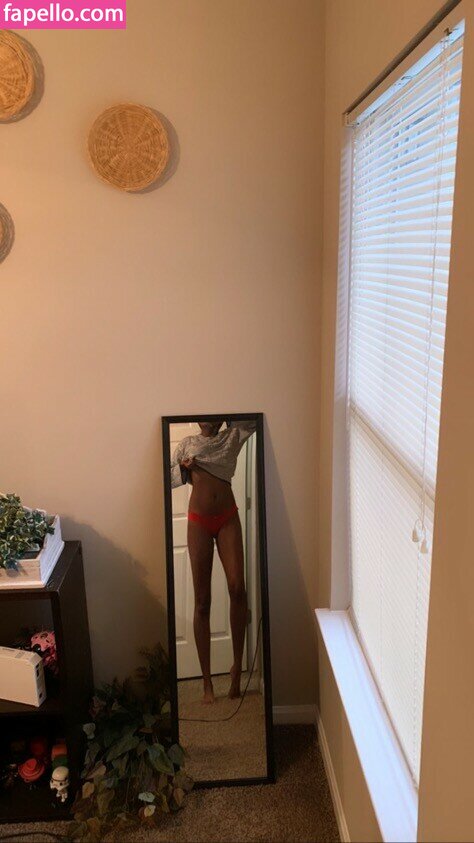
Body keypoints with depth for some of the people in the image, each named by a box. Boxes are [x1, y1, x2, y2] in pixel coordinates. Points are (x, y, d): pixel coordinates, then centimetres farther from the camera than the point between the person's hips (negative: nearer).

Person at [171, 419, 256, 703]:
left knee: (237, 588, -16)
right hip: (198, 521, 0)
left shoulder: (233, 436, 11)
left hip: (228, 518, 0)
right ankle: (207, 681, 10)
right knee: (202, 600, 1)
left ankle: (238, 665, 4)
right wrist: (183, 469, -4)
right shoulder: (188, 443, 14)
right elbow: (169, 478, 15)